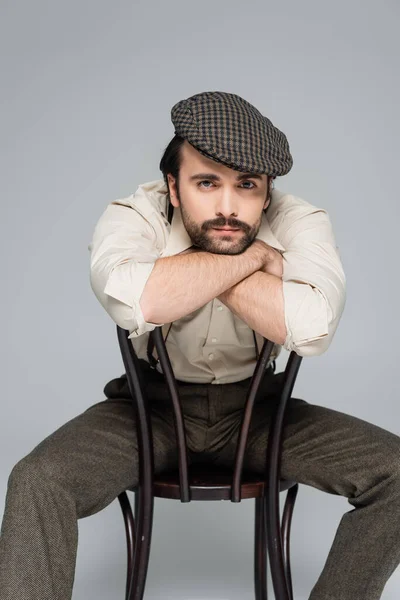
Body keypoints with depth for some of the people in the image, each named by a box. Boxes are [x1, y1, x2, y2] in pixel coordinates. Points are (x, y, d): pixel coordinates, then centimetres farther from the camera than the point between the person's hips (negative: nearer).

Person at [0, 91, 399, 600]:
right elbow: (134, 300, -42)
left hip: (257, 410, 2)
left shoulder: (300, 222, -15)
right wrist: (253, 256, -30)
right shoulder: (134, 216, -17)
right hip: (153, 406, -1)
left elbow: (312, 326, -35)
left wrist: (193, 265, -29)